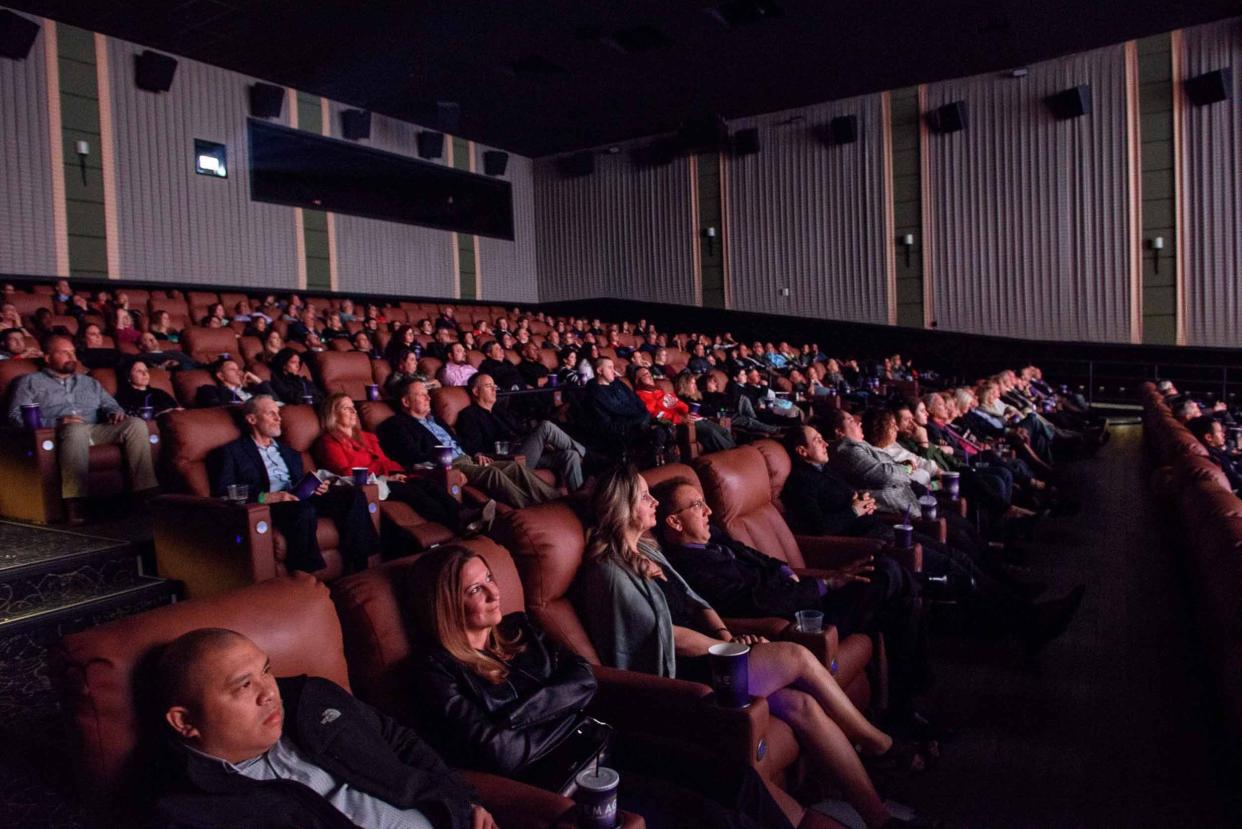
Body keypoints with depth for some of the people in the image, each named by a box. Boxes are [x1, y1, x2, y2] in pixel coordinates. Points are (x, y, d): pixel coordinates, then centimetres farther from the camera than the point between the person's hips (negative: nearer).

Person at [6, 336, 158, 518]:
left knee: (136, 424, -25)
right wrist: (55, 423, -14)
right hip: (60, 432, -4)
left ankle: (145, 489, -32)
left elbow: (111, 405, 26)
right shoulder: (30, 382, 18)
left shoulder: (90, 382, 33)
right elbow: (15, 415, 4)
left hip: (97, 430, 4)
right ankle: (75, 502, -48)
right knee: (77, 429, -41)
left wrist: (116, 412, -2)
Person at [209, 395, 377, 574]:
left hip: (299, 500, 6)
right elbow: (223, 493, -2)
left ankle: (355, 569, -24)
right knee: (304, 510, -39)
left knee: (354, 495, -19)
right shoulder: (232, 452, 11)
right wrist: (267, 497, -17)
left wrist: (316, 487, 4)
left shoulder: (289, 452, 31)